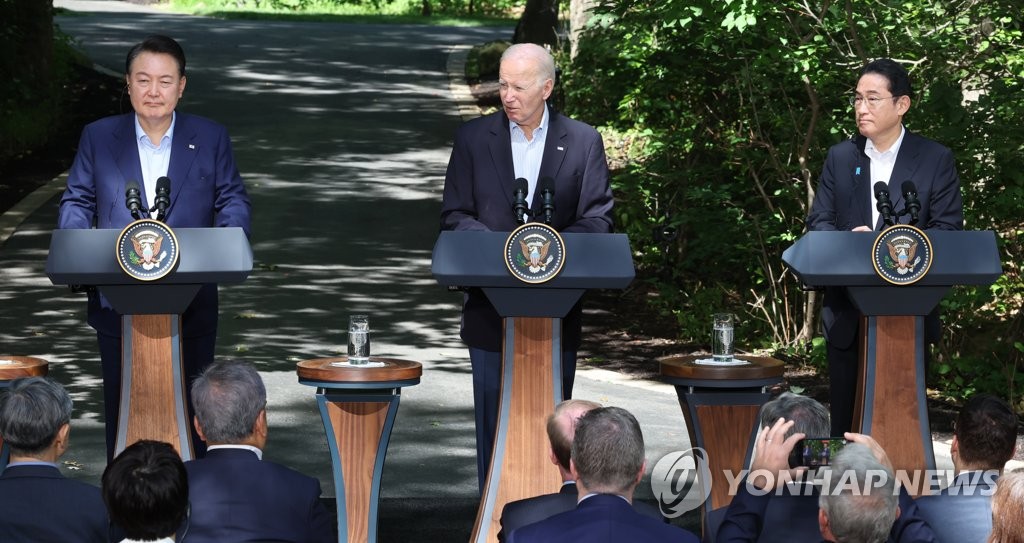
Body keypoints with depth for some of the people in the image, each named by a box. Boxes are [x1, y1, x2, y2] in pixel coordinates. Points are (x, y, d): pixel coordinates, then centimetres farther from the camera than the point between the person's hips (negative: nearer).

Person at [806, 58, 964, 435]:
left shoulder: (936, 160, 0)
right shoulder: (840, 157, 9)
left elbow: (948, 230, -5)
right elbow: (818, 222, 5)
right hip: (847, 314, 2)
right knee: (845, 419, 5)